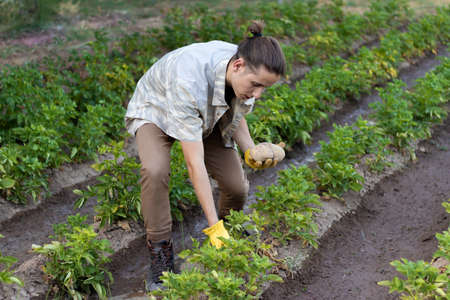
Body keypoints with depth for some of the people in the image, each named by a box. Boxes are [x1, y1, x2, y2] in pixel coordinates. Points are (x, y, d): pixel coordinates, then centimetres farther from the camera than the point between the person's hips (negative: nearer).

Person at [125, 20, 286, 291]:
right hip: (156, 110, -5)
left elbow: (236, 116, -3)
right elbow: (195, 163, -42)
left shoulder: (249, 73, -26)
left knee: (237, 187, -11)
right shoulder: (189, 81, -45)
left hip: (207, 115, 5)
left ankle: (230, 231, 24)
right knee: (155, 171, -35)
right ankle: (161, 256, -16)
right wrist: (214, 227, -41)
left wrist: (251, 151, -24)